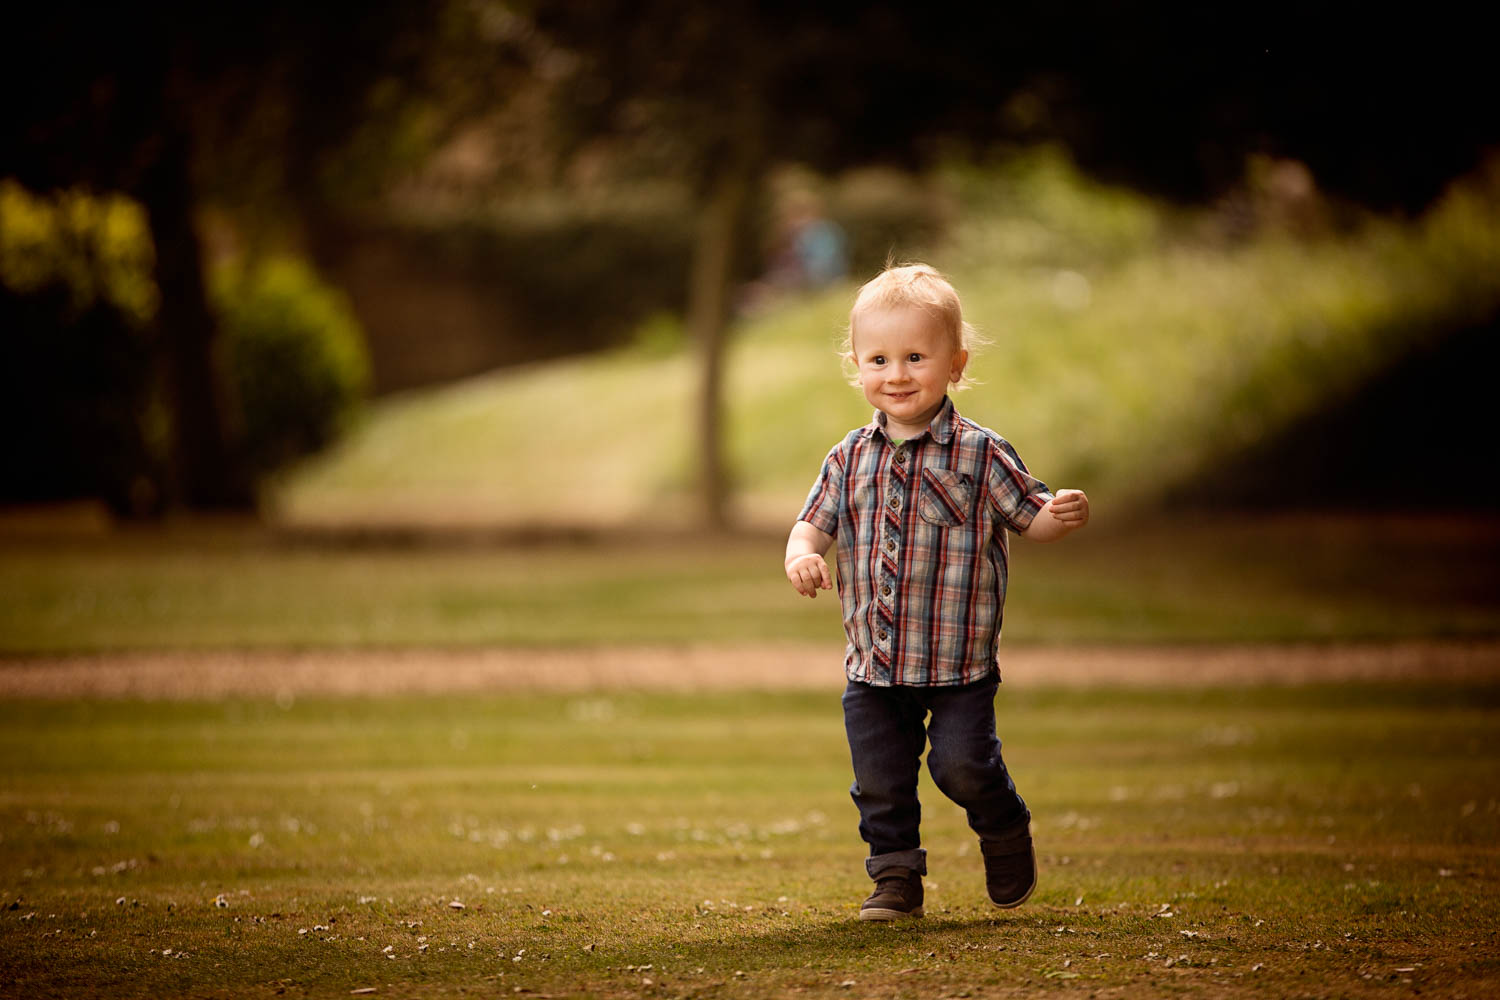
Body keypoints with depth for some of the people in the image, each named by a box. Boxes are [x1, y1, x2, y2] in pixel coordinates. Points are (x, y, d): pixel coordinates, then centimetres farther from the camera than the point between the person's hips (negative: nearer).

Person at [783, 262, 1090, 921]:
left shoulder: (981, 454, -7)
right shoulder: (850, 460, 3)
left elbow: (1030, 517, -3)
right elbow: (814, 522, 8)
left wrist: (1061, 516, -26)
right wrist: (802, 555, -15)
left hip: (959, 660, -4)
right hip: (872, 666, 4)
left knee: (962, 763, -6)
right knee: (879, 779, 7)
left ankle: (1006, 832, 24)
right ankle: (895, 877, 23)